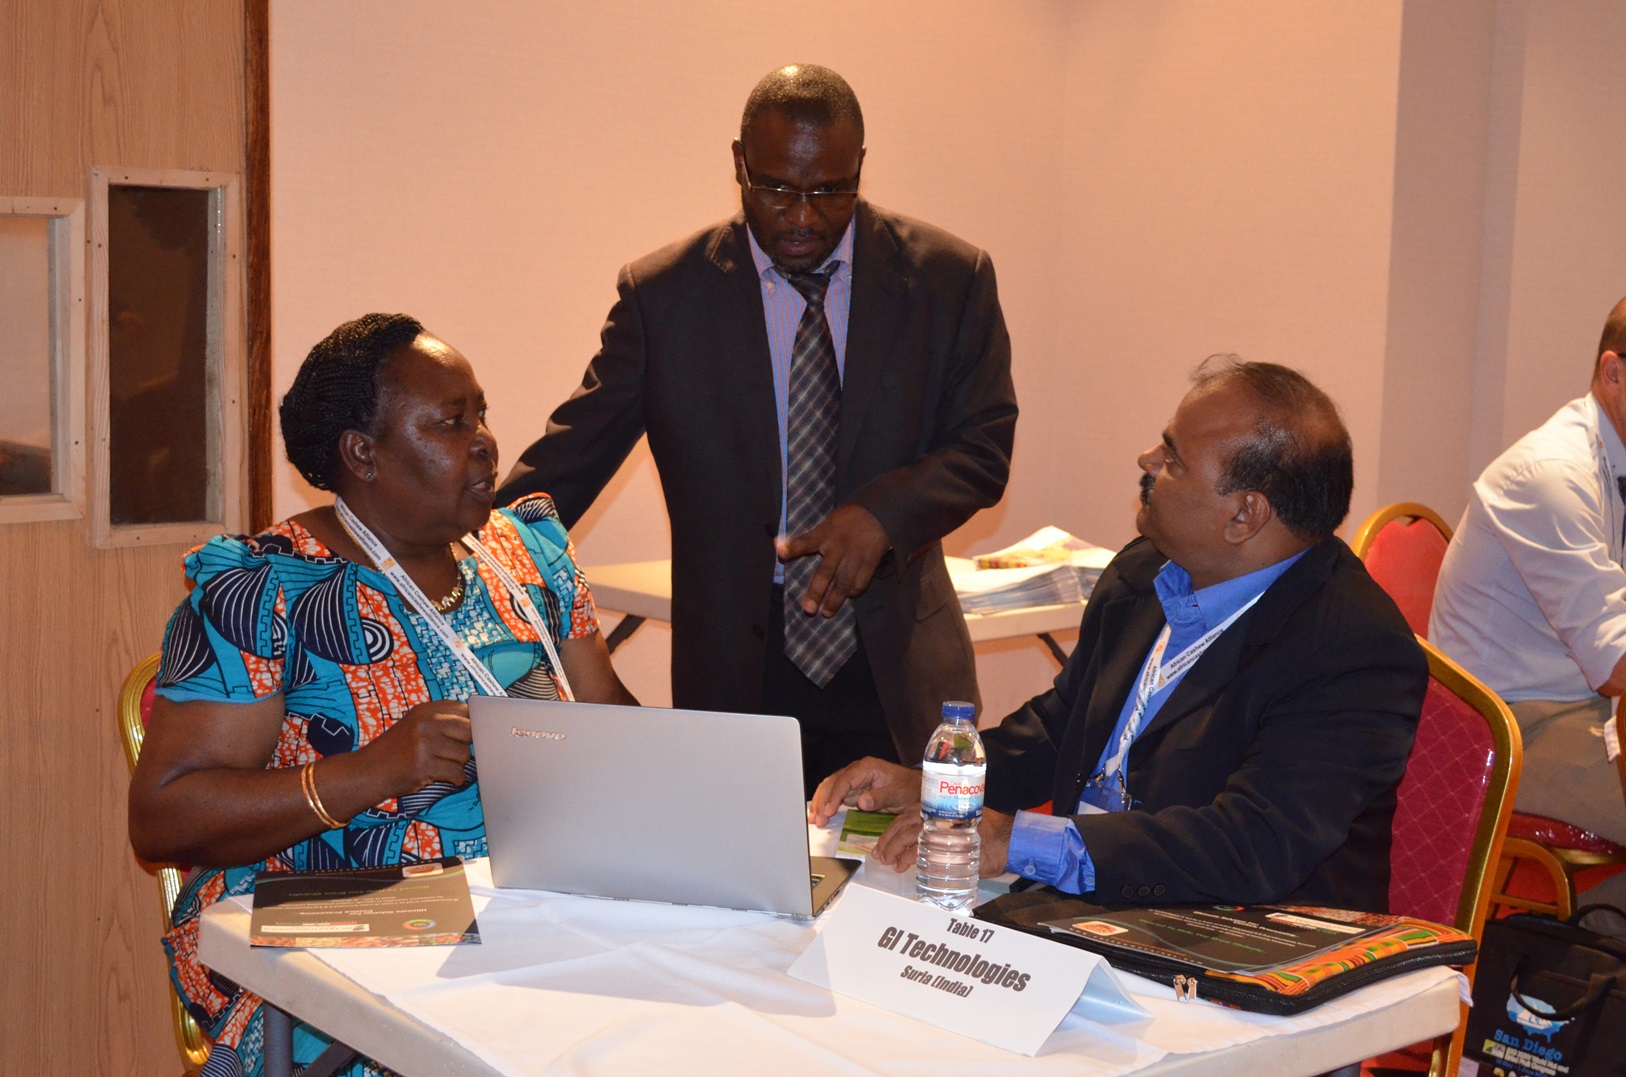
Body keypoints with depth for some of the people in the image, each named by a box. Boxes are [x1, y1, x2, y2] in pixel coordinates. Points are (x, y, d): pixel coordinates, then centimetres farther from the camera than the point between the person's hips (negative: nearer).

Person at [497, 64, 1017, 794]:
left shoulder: (949, 278, 1)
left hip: (896, 673, 1)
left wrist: (883, 513, -17)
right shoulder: (663, 295, 0)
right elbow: (568, 460, 3)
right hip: (736, 673, -1)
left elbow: (984, 448, 1)